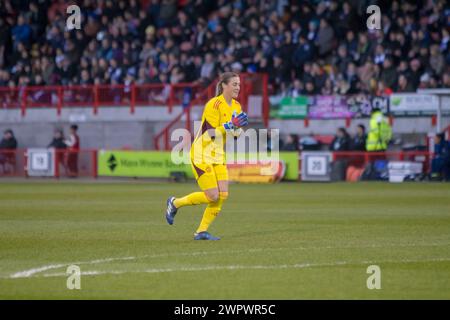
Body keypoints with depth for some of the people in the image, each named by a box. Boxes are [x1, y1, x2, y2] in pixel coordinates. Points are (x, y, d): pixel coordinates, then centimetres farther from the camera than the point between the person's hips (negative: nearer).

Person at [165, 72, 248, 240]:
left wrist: (238, 126, -9)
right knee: (212, 196, -11)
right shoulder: (214, 104, -18)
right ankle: (175, 203, 11)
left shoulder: (236, 106, 6)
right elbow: (211, 133, -22)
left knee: (223, 195, -4)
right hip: (202, 155, -8)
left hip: (218, 156, 8)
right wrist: (231, 125, -29)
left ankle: (201, 231, 6)